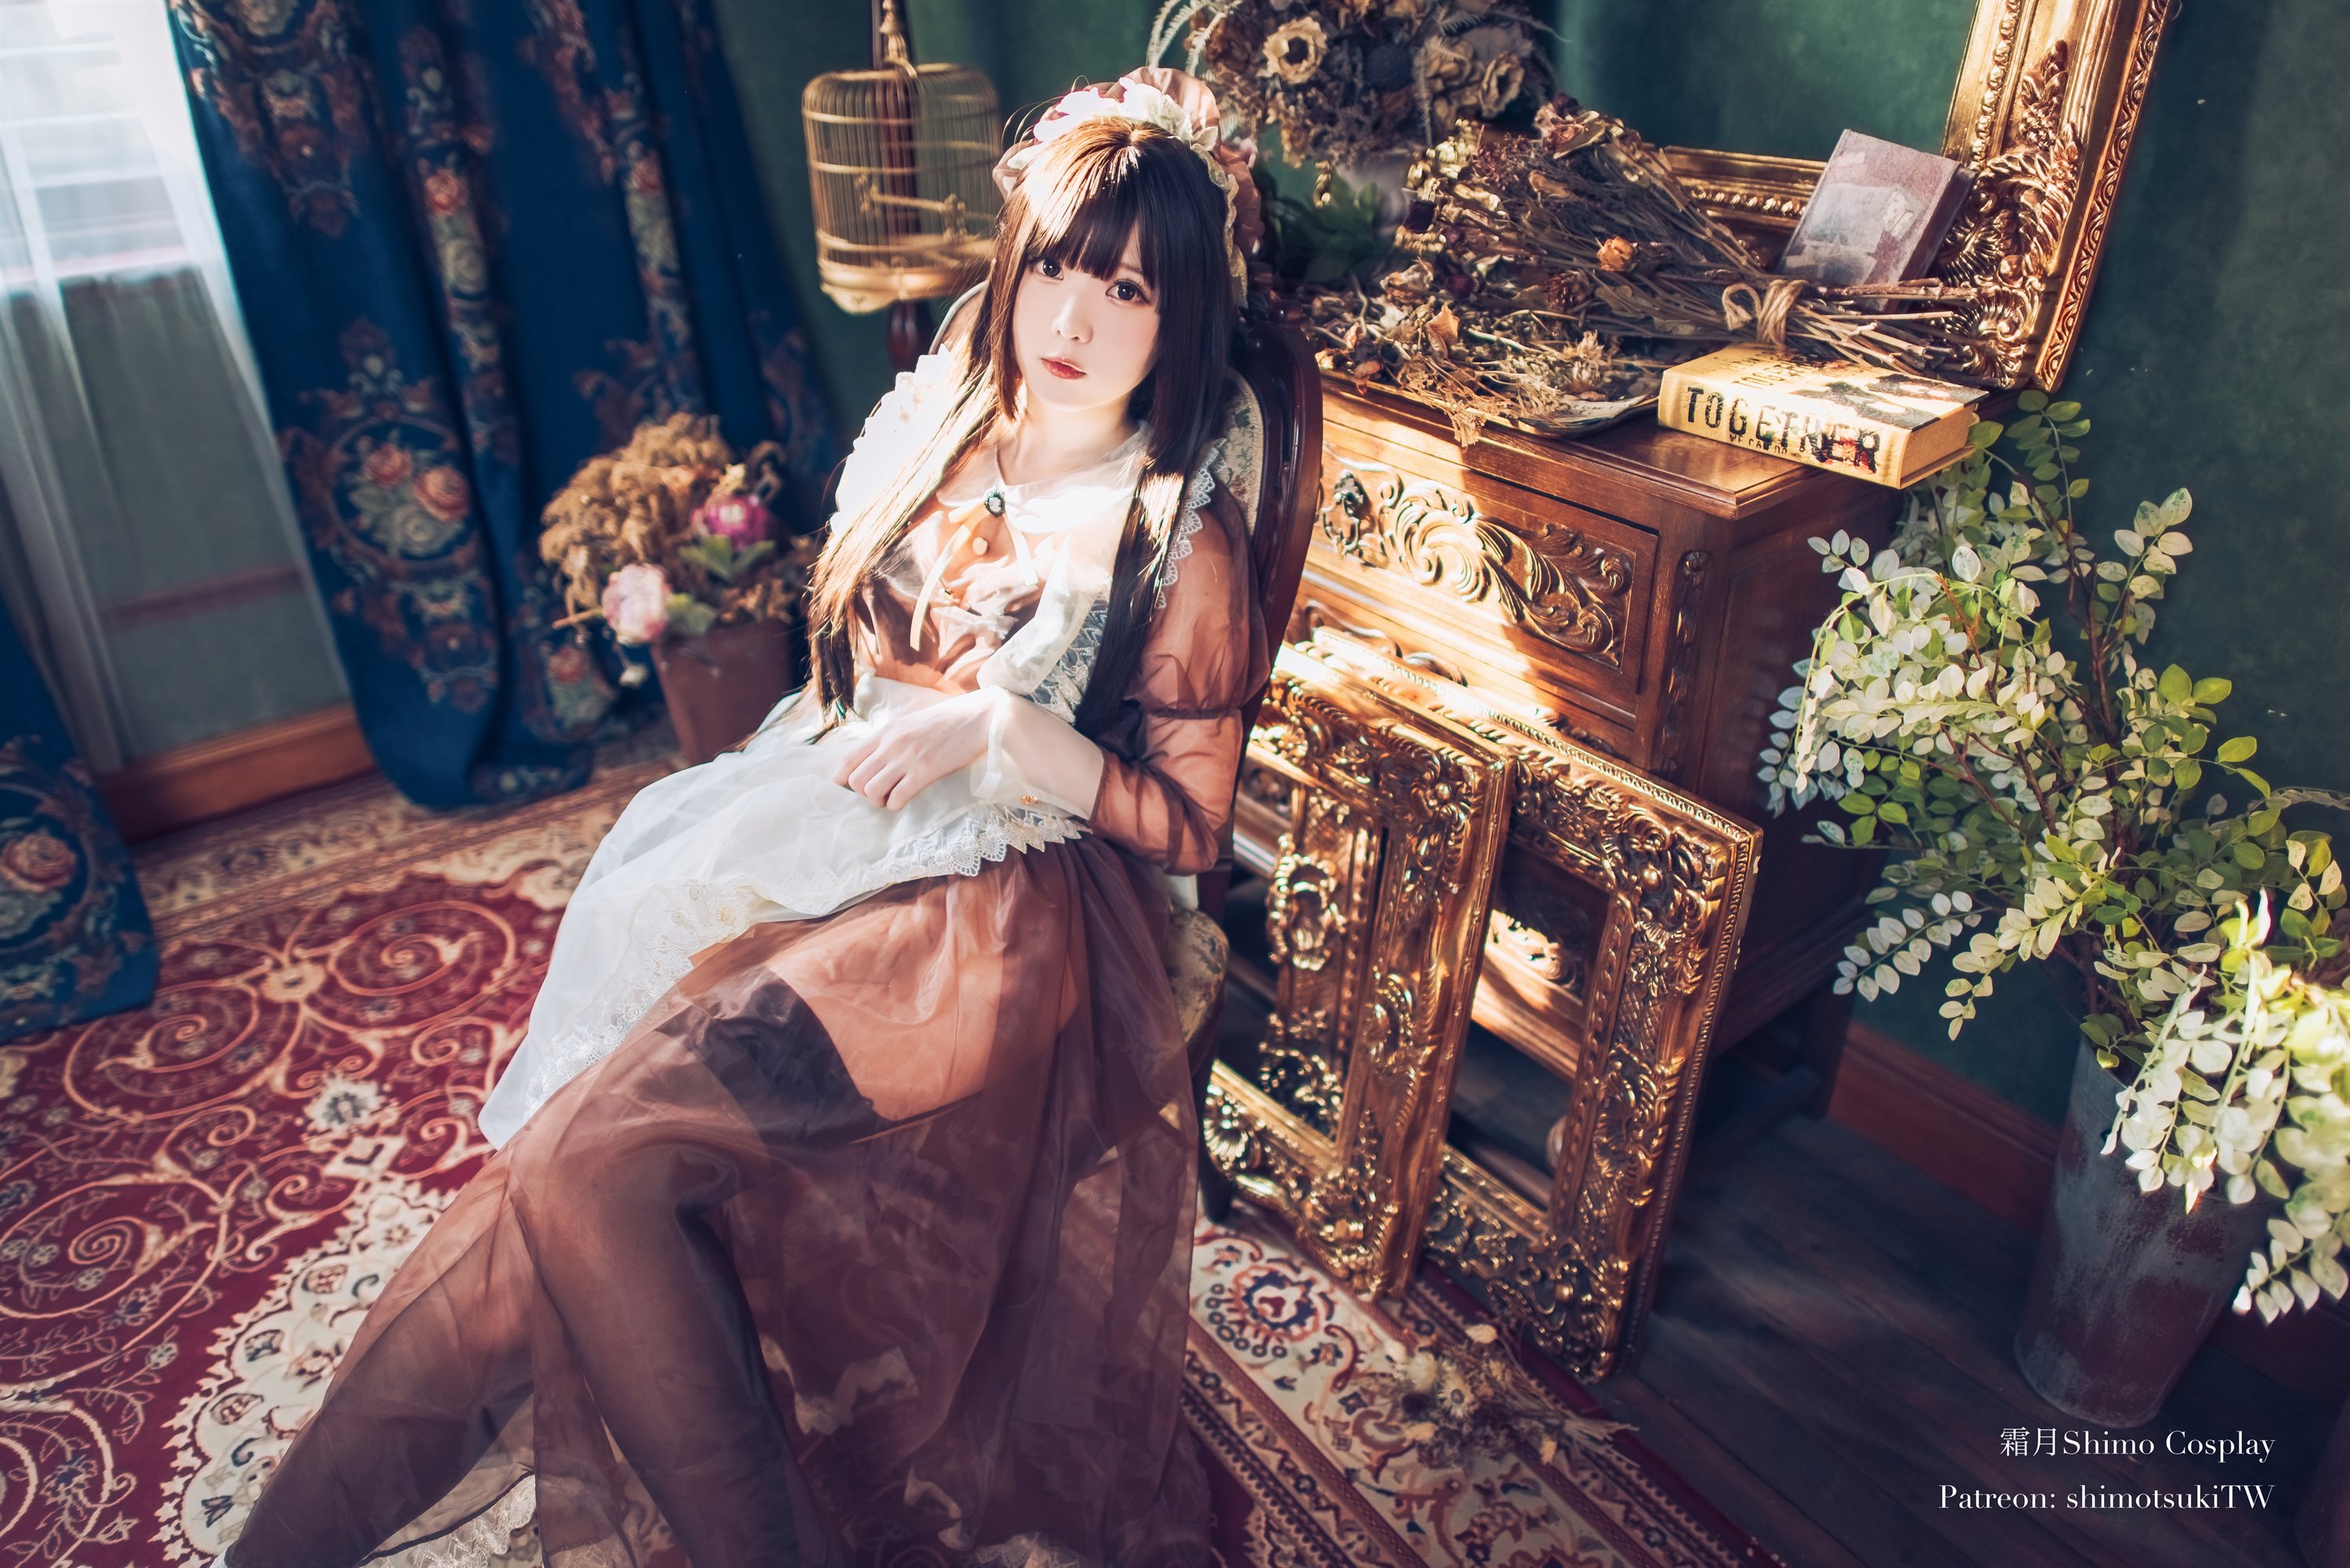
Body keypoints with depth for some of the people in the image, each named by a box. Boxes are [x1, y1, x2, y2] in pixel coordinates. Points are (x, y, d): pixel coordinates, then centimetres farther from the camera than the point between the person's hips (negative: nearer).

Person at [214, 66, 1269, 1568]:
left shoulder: (1182, 537, -8)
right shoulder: (939, 418, 9)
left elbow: (1189, 830, -7)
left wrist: (996, 729, -17)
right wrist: (812, 755, 4)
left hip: (994, 906, -6)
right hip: (821, 825, 7)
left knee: (593, 1147, -23)